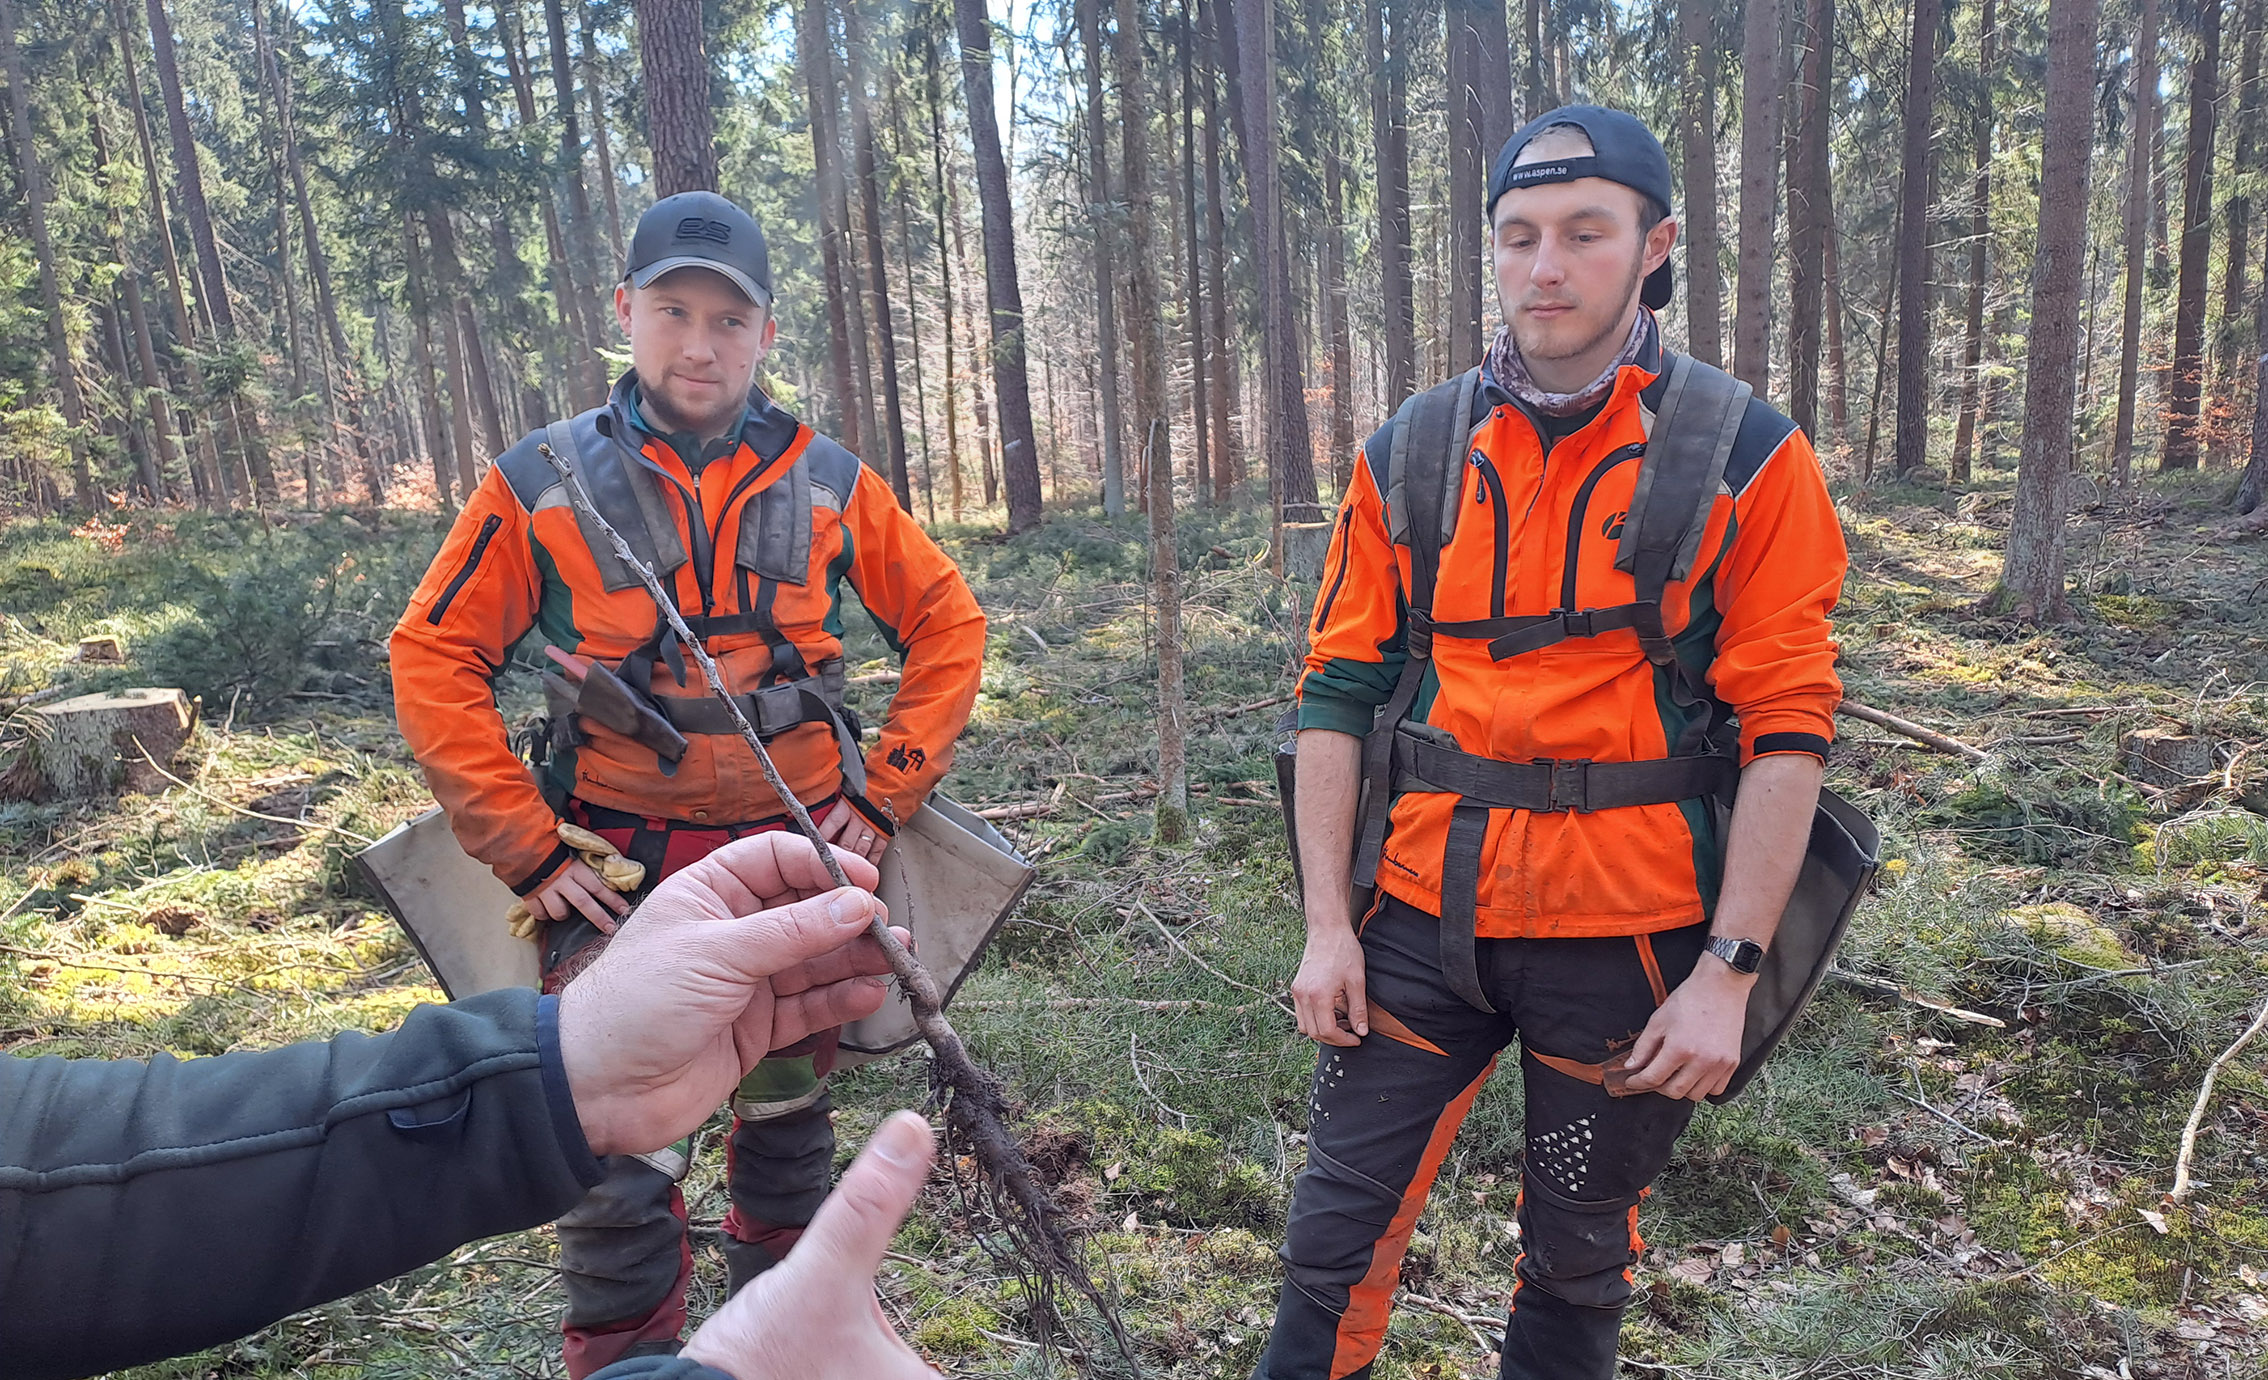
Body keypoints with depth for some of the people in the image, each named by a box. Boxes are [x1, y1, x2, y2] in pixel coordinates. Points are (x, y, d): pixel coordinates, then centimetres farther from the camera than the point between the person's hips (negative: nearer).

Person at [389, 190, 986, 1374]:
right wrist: (527, 852, -7)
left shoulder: (827, 483, -1)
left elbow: (948, 624, 5)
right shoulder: (540, 485, -5)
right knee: (619, 1167, -2)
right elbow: (433, 664, -2)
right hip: (621, 877, -2)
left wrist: (887, 793, -1)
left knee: (787, 1120, 19)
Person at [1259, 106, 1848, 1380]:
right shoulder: (1409, 458, 1)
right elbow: (1339, 693, 3)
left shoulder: (1747, 461, -6)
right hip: (1425, 916, 2)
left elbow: (1787, 731, -7)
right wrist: (1327, 926, -1)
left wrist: (1728, 971, -11)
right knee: (1340, 1229, 9)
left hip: (1629, 937, -1)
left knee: (1580, 1257, 18)